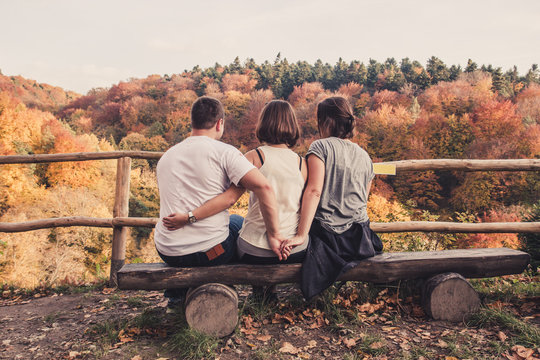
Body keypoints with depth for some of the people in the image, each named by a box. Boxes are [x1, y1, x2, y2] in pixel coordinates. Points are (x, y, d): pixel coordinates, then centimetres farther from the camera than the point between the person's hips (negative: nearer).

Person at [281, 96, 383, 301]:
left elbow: (314, 191, -21)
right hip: (359, 236, 6)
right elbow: (363, 201, 13)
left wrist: (301, 235, -25)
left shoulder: (321, 147, -9)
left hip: (326, 234, -6)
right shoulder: (364, 156, 8)